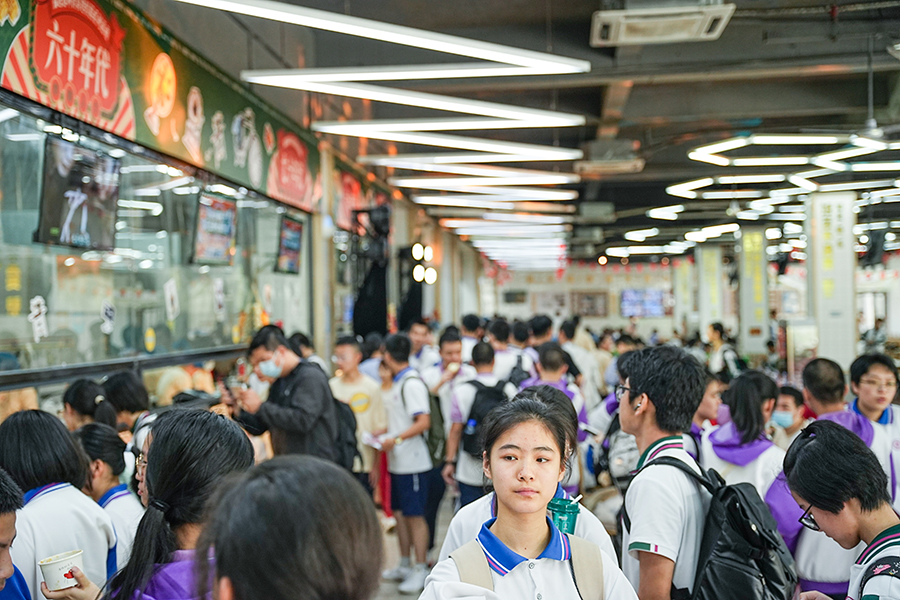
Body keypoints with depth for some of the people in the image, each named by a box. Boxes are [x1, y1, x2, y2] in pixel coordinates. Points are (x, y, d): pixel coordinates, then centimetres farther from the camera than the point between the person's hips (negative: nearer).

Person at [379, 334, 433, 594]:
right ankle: (404, 565, 26)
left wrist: (396, 439, -25)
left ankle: (420, 570, 6)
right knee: (400, 513, 15)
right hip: (398, 462, 9)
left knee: (415, 515, -3)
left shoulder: (412, 383, -16)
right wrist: (382, 433, 16)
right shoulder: (398, 383, 13)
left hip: (413, 463, -9)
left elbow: (424, 422, -23)